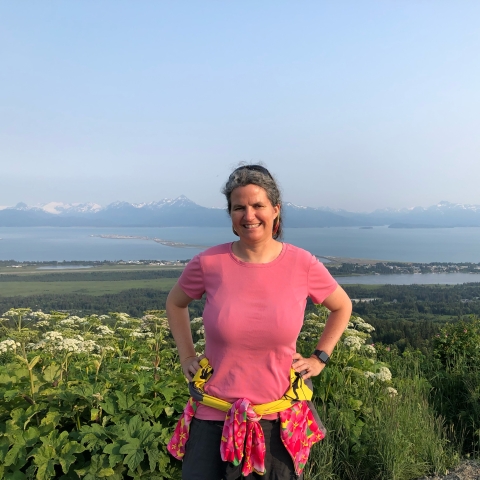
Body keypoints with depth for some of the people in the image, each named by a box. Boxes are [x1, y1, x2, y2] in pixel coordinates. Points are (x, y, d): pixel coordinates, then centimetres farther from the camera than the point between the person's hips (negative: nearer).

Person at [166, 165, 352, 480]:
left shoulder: (303, 265, -11)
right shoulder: (209, 263, -12)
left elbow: (342, 307, 8)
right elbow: (175, 303, 9)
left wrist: (320, 359, 2)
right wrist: (187, 356, 3)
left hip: (278, 418, 1)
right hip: (214, 416, 0)